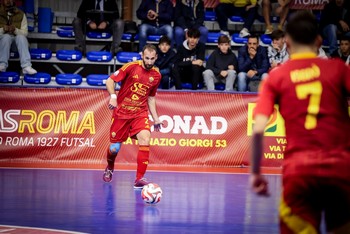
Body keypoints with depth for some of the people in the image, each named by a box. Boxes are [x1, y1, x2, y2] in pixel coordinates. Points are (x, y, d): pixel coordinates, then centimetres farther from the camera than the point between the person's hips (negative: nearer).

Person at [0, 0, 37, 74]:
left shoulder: (21, 14, 5)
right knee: (7, 36, -35)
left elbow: (25, 33, -2)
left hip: (17, 42, 1)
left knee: (21, 37, -34)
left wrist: (15, 30, -22)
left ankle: (26, 66, -46)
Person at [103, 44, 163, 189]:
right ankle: (109, 168, 39)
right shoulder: (131, 67, -9)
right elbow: (110, 81, -7)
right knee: (114, 148, 2)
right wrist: (113, 97, -24)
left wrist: (155, 118, 11)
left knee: (145, 139, -25)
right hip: (121, 112, -2)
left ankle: (139, 179, -21)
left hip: (140, 113, 2)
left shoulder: (156, 75, 3)